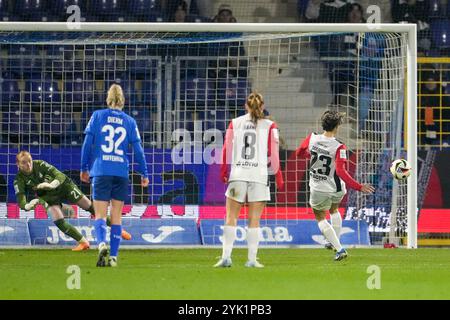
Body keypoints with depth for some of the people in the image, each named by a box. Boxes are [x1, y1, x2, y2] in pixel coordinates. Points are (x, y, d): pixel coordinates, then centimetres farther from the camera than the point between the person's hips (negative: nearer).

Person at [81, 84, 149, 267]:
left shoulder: (98, 116, 2)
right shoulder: (129, 121, 6)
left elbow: (87, 144, 1)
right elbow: (138, 149, 5)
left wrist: (84, 168, 10)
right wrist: (144, 174, 13)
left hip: (101, 172, -1)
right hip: (121, 173, 2)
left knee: (100, 215, -1)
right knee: (117, 216, 10)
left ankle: (102, 243, -30)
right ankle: (113, 256, 5)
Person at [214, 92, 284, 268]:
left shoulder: (235, 123, 6)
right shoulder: (269, 126, 2)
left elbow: (227, 149, 6)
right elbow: (273, 154, 0)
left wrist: (223, 172, 16)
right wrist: (278, 176, 7)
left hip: (237, 174, 1)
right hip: (259, 175, -1)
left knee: (231, 217, 5)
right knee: (254, 219, 3)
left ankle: (226, 257, -3)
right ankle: (252, 259, 1)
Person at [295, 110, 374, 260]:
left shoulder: (312, 138, -12)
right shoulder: (339, 147, -21)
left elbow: (299, 153, 7)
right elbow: (341, 171, -29)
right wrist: (359, 187, -28)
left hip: (318, 189, 0)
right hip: (337, 189, 0)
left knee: (321, 218, 18)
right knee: (334, 210, 31)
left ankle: (339, 249, 6)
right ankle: (335, 242, 41)